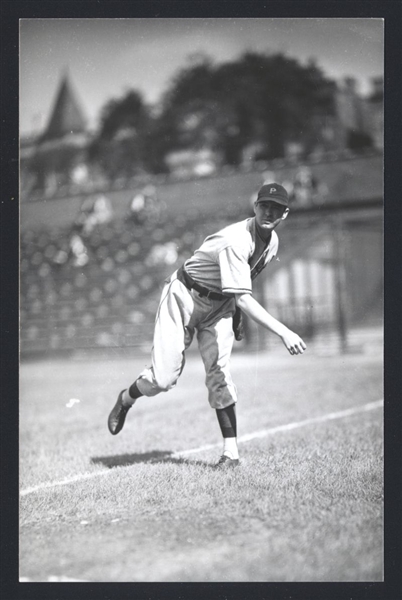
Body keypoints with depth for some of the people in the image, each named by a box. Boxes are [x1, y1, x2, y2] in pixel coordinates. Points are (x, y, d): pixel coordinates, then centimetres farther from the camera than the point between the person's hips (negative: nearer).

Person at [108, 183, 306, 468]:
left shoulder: (272, 241, -4)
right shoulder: (236, 241, -32)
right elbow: (242, 297, -40)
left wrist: (237, 316, 13)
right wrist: (283, 332, -46)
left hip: (220, 304, 6)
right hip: (185, 296, -6)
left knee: (219, 371, -7)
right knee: (164, 378, -9)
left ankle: (231, 452, -3)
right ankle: (126, 399, 25)